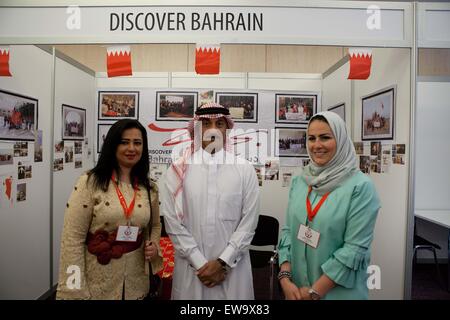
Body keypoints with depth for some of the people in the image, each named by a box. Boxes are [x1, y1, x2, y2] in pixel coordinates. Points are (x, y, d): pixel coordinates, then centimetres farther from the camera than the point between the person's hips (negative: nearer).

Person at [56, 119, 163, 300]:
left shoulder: (149, 188, 1)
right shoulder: (90, 183, -12)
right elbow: (73, 238, -12)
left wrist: (154, 245, -4)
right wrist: (75, 290, -13)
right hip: (97, 283, -3)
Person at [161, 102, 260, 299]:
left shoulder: (245, 169, -2)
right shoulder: (179, 169, -3)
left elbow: (249, 221, -4)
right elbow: (172, 221, -6)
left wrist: (222, 262, -10)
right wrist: (200, 263, -9)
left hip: (233, 266, 1)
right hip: (190, 266, 0)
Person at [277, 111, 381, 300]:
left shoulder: (361, 187, -14)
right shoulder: (299, 181, 0)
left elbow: (355, 249, -17)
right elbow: (288, 231, 2)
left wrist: (315, 291, -15)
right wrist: (285, 278, -9)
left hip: (340, 291, -4)